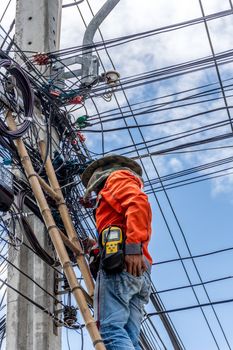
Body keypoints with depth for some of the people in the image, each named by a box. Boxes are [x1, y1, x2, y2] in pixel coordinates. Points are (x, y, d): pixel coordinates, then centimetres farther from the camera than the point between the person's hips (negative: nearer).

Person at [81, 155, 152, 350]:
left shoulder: (117, 176, 14)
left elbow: (138, 202, -8)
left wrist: (133, 246, -20)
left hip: (121, 260, -9)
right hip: (140, 273, 9)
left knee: (110, 328, -22)